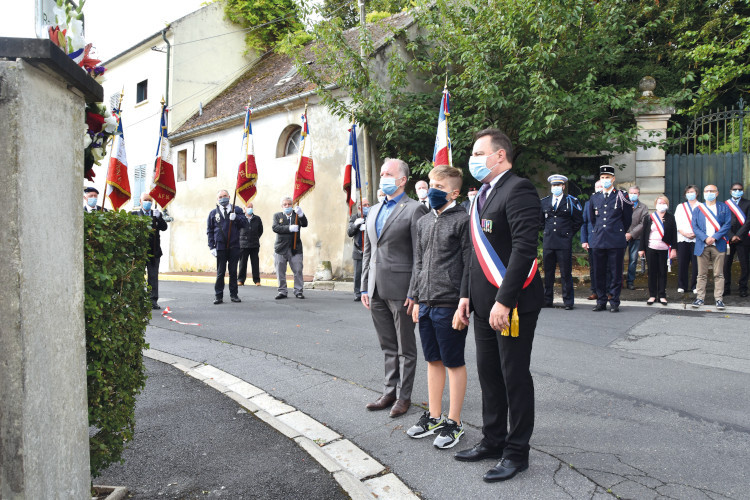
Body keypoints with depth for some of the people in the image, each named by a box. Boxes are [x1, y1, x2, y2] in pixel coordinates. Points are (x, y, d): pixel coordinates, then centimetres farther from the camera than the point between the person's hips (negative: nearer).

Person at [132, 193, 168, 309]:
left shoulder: (157, 214, 11)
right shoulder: (135, 214, 6)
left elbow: (164, 227, -2)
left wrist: (158, 218, -17)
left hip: (154, 251, 1)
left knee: (153, 276, 2)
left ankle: (153, 300, 6)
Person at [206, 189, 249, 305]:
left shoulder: (237, 210, 9)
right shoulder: (213, 213, 9)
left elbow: (245, 223, 0)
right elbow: (209, 231, 8)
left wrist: (236, 218, -18)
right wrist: (212, 247, -1)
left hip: (234, 246, 0)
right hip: (220, 247, 0)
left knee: (233, 272, 7)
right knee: (220, 272, 2)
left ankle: (234, 294, 15)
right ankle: (218, 296, 9)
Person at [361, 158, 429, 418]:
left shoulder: (414, 209, -7)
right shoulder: (374, 211, 15)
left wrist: (413, 293, -15)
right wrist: (365, 287, 13)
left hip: (400, 289, -7)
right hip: (377, 290, 7)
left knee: (405, 348, 5)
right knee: (388, 347, 15)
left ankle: (404, 396, 16)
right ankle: (389, 392, 25)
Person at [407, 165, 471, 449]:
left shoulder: (463, 220, -8)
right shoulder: (424, 222, 12)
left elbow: (469, 265, -10)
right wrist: (417, 299, 14)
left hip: (450, 304, -7)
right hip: (426, 304, 7)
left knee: (454, 363, 4)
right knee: (433, 361, 15)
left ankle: (454, 422, 15)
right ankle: (434, 416, 27)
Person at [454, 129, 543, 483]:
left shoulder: (518, 190, -13)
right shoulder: (481, 195, 16)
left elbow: (524, 248, -22)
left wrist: (504, 301, -24)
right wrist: (466, 294, 16)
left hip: (512, 304, -9)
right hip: (484, 304, 9)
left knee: (515, 377, 3)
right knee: (489, 374, 16)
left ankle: (516, 453, 16)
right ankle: (493, 441, 30)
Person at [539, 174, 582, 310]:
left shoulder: (571, 201, 2)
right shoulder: (544, 202, 11)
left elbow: (579, 221, 9)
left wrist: (569, 233, 7)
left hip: (564, 242, -3)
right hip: (548, 242, 3)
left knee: (566, 273, -1)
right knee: (548, 273, 7)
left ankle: (568, 302, 5)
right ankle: (547, 300, 15)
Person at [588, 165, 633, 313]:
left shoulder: (621, 197, 1)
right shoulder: (595, 198, 11)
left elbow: (627, 220, 10)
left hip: (616, 242, -3)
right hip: (598, 241, 3)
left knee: (616, 272, 0)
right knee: (600, 272, 6)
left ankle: (614, 302, 7)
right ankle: (601, 301, 15)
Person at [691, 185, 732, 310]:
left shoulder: (724, 208, 9)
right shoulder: (698, 209, 12)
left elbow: (727, 225, 0)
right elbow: (695, 227, 4)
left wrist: (714, 237, -12)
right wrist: (705, 238, -12)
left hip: (718, 245, -1)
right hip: (702, 246, 1)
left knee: (719, 274, 0)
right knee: (702, 274, 4)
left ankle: (719, 299, 3)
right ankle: (700, 298, 8)